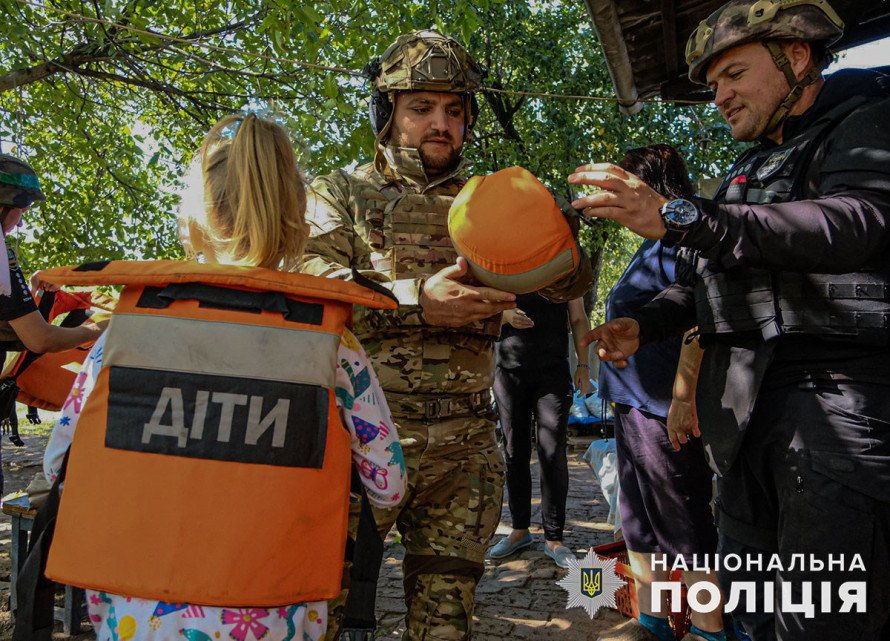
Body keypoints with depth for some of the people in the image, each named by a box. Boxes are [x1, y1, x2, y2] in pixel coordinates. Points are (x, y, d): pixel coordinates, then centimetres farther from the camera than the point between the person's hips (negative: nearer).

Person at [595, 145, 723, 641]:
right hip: (635, 403, 11)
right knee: (640, 520, 17)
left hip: (663, 407, -11)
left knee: (685, 525, 0)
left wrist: (683, 395, -29)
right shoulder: (657, 243, 19)